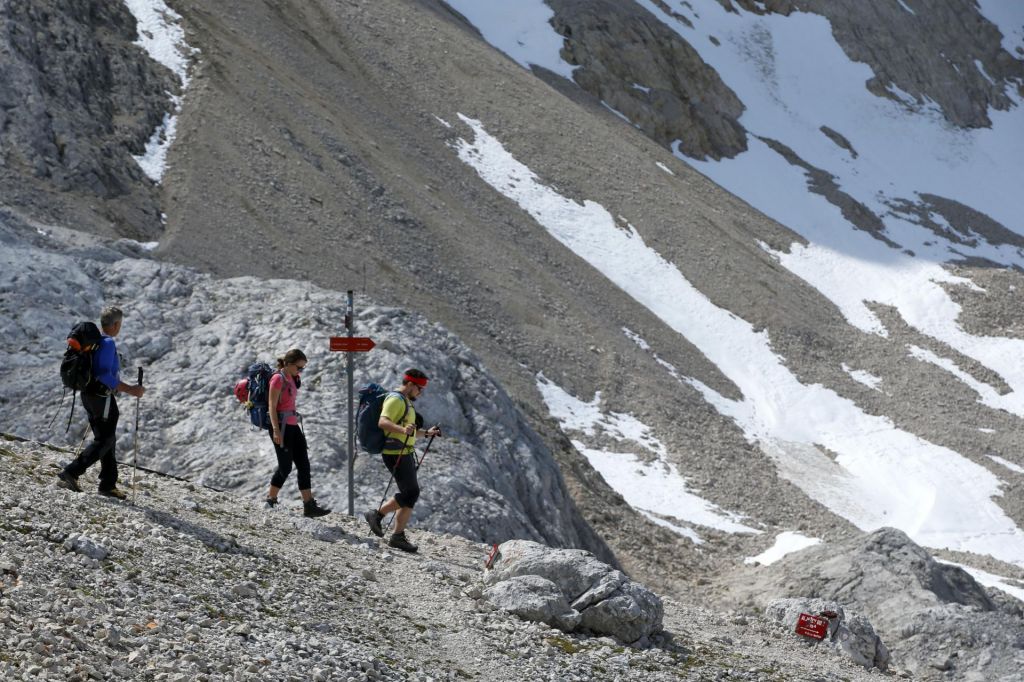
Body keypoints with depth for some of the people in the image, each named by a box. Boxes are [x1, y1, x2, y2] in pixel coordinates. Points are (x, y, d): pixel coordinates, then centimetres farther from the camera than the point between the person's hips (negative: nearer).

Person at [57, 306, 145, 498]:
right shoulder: (108, 343, -18)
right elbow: (104, 374, -26)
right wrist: (129, 390, -24)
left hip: (88, 394, 10)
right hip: (103, 397, -10)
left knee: (105, 439, 15)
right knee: (104, 441, -3)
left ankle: (108, 484, 17)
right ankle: (70, 473, -11)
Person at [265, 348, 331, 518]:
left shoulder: (292, 379, 14)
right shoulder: (278, 379, -11)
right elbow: (272, 406, -16)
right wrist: (276, 430, -23)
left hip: (293, 426, 9)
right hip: (281, 426, -9)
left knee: (304, 465, 2)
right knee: (285, 467, -3)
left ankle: (309, 505, 0)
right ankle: (271, 501, 11)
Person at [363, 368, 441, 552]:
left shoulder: (405, 401, 22)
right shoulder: (396, 399, -12)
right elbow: (383, 422, -29)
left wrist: (426, 433, 31)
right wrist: (402, 429, -44)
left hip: (406, 453, 10)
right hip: (395, 453, -10)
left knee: (410, 495, 7)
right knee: (411, 492, -14)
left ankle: (398, 536, 9)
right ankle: (377, 514, -2)